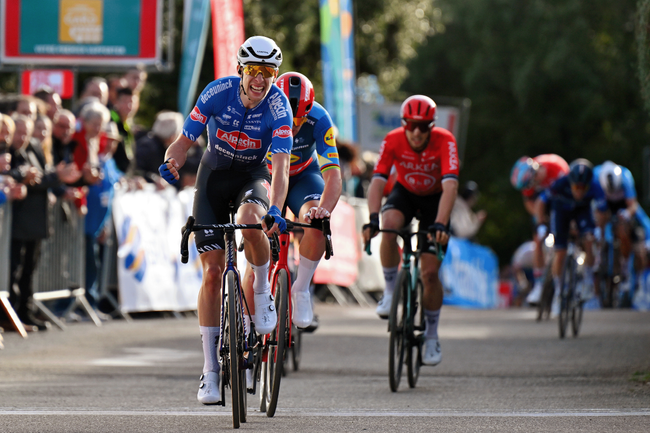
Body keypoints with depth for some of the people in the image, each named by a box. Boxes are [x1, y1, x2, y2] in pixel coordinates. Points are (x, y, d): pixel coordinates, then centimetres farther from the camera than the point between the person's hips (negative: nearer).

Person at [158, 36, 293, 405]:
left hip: (254, 174, -1)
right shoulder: (218, 92, -21)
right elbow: (184, 141, -15)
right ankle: (210, 369, -1)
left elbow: (281, 165, -33)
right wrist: (172, 162, -38)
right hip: (216, 172, 1)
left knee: (250, 219, -38)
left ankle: (262, 290, -8)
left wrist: (276, 209, -49)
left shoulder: (278, 106, -24)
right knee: (212, 270, -7)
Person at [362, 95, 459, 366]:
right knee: (390, 224, -36)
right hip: (405, 193, 1)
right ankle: (390, 291, -17)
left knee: (430, 272, -8)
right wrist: (373, 219, -48)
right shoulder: (393, 140, -26)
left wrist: (440, 224, -53)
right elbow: (377, 181, -32)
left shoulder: (444, 141, -30)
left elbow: (450, 186, -39)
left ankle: (432, 336, 12)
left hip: (434, 199, -1)